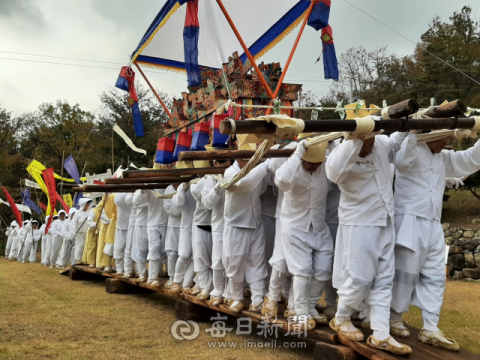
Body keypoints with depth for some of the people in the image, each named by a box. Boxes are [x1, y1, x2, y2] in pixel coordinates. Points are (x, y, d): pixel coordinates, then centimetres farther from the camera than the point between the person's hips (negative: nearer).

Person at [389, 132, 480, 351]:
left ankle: (430, 330, 12)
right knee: (405, 274, 0)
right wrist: (413, 132, -27)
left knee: (435, 277, 7)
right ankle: (394, 319, 17)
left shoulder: (444, 158, 17)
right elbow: (402, 163, -27)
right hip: (410, 223, -8)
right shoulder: (414, 150, -6)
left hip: (433, 226, 8)